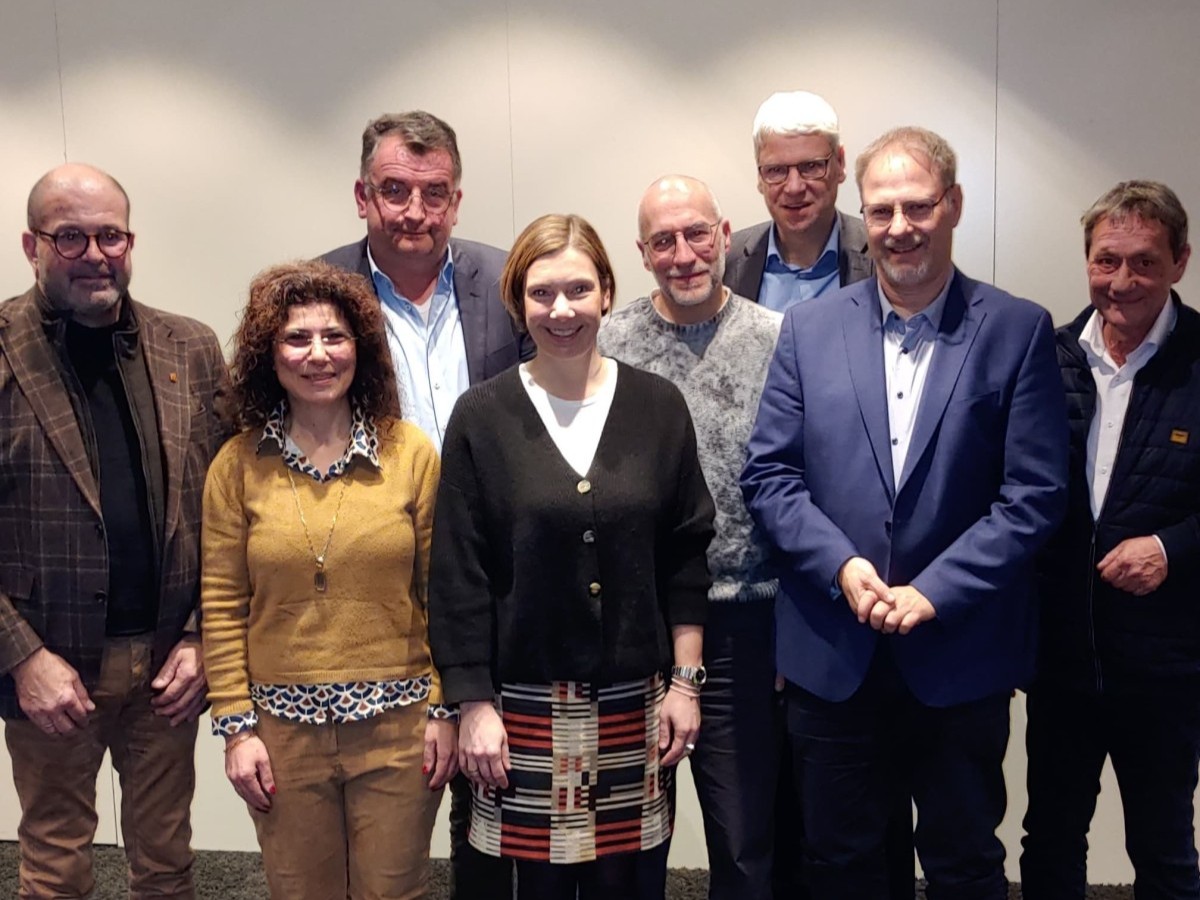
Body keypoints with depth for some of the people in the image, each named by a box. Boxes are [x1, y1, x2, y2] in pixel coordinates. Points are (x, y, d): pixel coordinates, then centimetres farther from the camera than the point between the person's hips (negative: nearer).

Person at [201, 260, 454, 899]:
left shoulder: (412, 452, -2)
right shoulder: (239, 465, 0)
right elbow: (222, 605, 2)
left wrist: (445, 708, -2)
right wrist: (236, 726, -1)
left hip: (398, 723, -1)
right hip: (284, 727, 1)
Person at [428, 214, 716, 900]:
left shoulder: (658, 406, 1)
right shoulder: (482, 417, -4)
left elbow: (685, 556, 4)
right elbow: (460, 574, -3)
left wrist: (685, 682, 2)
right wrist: (475, 706, -5)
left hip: (637, 702, 1)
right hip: (528, 703, -1)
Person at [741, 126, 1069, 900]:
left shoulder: (1018, 331, -3)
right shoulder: (810, 327, 3)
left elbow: (1035, 495, -7)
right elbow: (769, 474, 0)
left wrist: (932, 593, -15)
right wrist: (842, 566, -14)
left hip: (961, 658, -1)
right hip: (832, 657, 2)